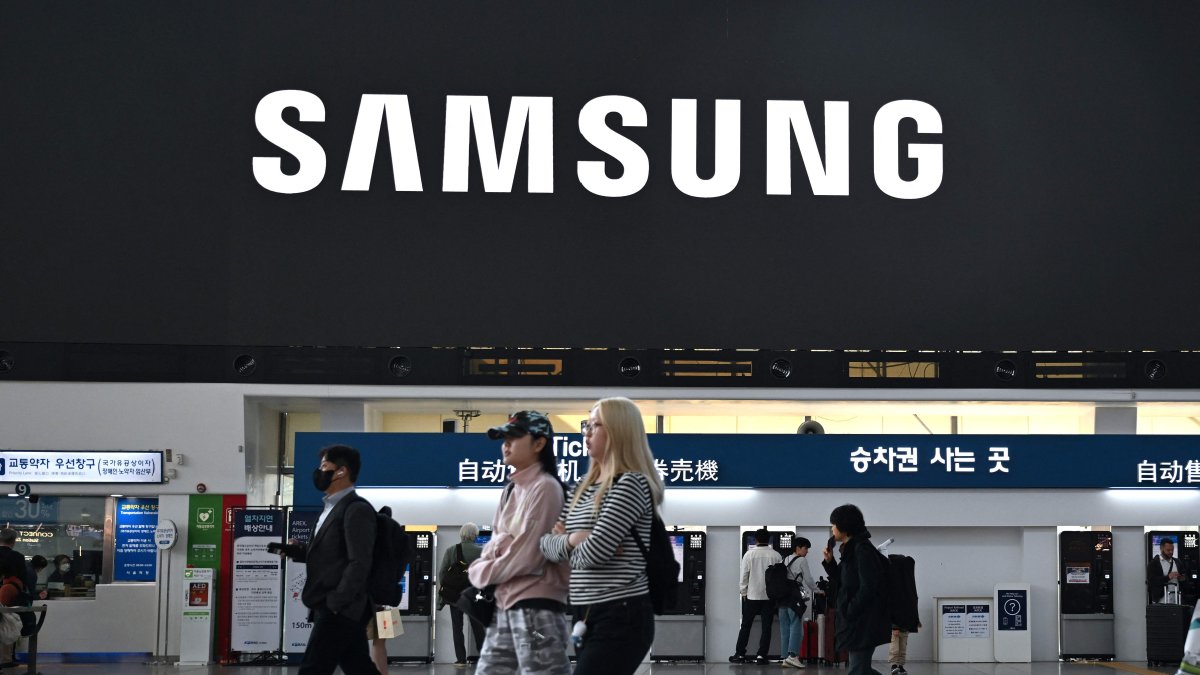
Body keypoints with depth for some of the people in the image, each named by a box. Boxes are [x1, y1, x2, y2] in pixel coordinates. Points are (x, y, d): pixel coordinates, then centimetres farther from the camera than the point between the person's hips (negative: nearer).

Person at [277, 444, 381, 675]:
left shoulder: (356, 509, -13)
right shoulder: (332, 508, 18)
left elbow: (359, 563, -19)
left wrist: (335, 604, -21)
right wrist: (299, 551, 8)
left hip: (340, 609, -10)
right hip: (329, 607, 10)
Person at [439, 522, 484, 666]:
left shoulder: (451, 551, -4)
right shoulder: (481, 551, -7)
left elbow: (442, 572, -4)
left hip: (455, 593, 0)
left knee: (457, 627, 6)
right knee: (477, 626, 11)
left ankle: (461, 659, 2)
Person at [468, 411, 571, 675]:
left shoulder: (544, 487, -11)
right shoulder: (512, 488, 16)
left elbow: (527, 554, -16)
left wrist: (482, 573, -4)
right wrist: (481, 567, -5)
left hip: (536, 606, -10)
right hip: (506, 603, 10)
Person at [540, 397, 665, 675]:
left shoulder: (631, 484, -11)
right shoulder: (584, 488, 15)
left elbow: (593, 551, -19)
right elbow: (547, 541, 13)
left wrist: (570, 547, 3)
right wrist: (571, 539, -8)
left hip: (622, 616, -9)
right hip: (588, 617, 9)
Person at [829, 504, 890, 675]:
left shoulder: (862, 549, -14)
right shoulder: (852, 549, 15)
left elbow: (867, 588, -21)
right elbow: (843, 583, 21)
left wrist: (849, 613, -17)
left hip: (863, 623, -10)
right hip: (856, 623, 10)